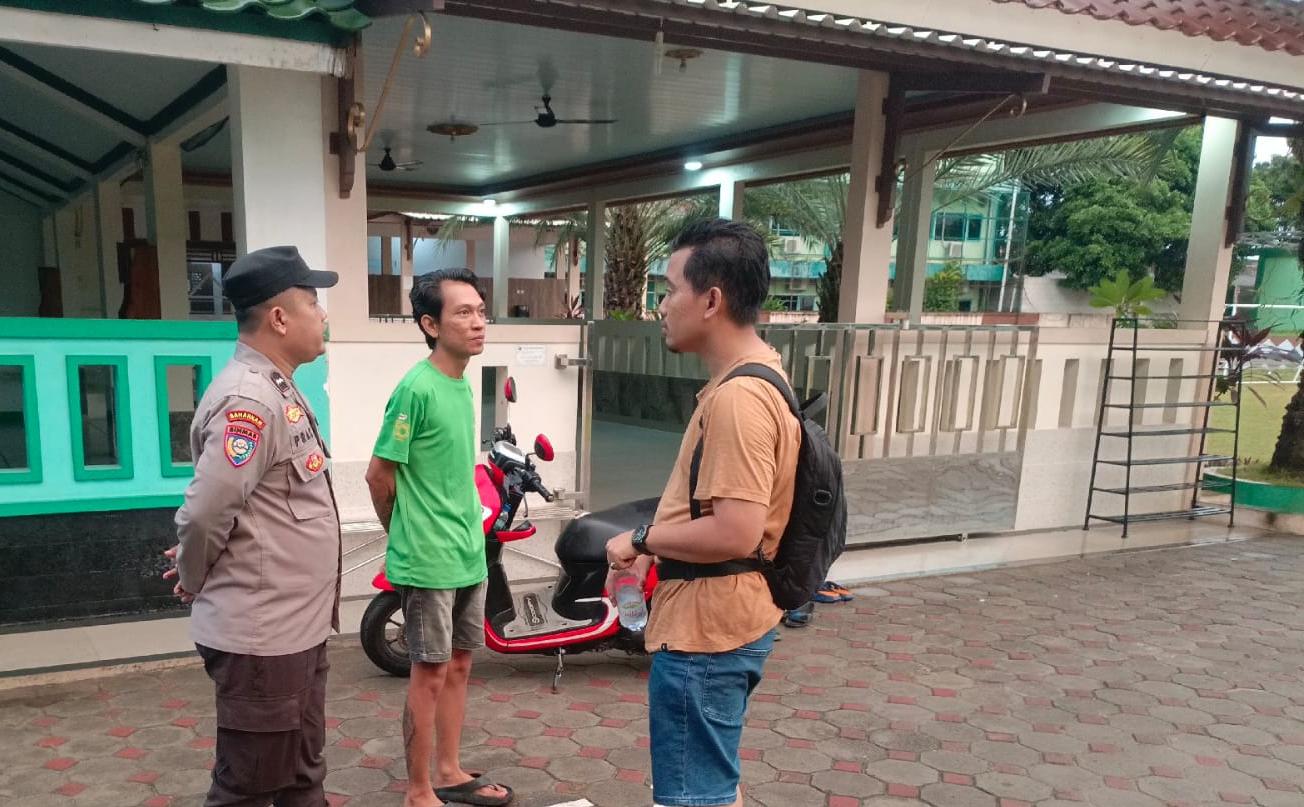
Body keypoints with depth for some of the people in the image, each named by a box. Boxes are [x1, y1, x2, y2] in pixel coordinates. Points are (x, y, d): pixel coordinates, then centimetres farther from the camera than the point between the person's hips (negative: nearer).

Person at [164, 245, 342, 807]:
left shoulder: (276, 389, 12)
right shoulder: (248, 400, -22)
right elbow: (204, 513, -25)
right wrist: (195, 584, -7)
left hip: (297, 628, 10)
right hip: (261, 637, -9)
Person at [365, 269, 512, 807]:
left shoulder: (463, 385, 6)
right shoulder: (416, 388, -19)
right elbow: (379, 473, -13)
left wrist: (465, 529, 13)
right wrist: (405, 534, 1)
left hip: (469, 555, 8)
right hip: (428, 560, -8)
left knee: (458, 666, 17)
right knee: (430, 675, 4)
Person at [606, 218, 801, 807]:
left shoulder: (738, 398, -25)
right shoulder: (753, 376, 9)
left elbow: (735, 533, -29)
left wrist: (643, 539, -16)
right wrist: (656, 547, 11)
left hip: (706, 630, -10)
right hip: (717, 620, 10)